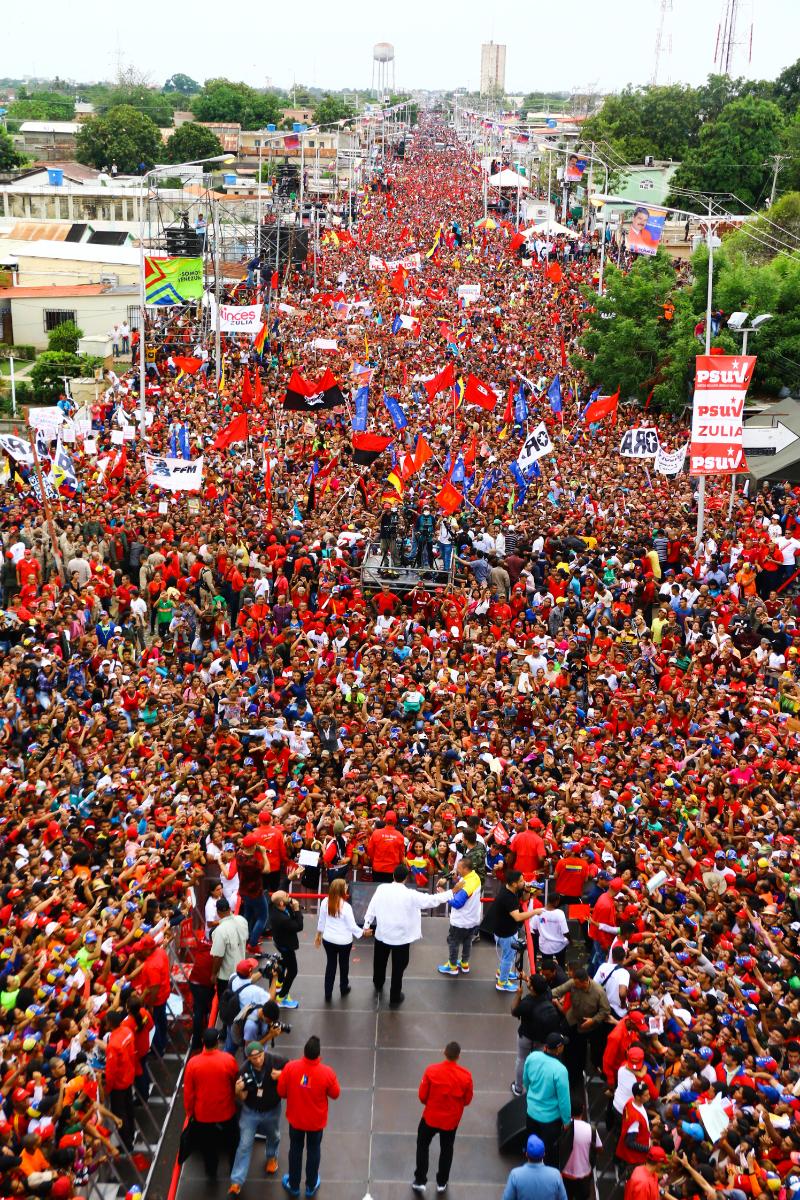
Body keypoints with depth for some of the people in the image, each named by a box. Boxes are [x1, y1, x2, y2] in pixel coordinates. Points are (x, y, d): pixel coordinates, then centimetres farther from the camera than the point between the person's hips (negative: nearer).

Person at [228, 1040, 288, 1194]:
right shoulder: (245, 1071, -24)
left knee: (273, 1136, 27)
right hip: (250, 1111, -1)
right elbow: (242, 1099, -15)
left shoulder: (276, 1061, -28)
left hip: (272, 1110, 1)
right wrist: (238, 1091, -38)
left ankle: (272, 1157, 58)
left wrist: (282, 1074, -32)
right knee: (245, 1145, 1)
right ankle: (237, 1181, 13)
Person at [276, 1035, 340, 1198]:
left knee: (295, 1150, 24)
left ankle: (293, 1185, 42)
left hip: (295, 1118, 1)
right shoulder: (327, 1072, -29)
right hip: (316, 1121, -1)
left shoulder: (290, 1067, -27)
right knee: (313, 1151, 24)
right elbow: (335, 1095, -11)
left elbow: (281, 1092, -12)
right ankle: (311, 1186, 42)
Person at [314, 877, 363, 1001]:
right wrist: (362, 932, 3)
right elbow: (352, 926, -16)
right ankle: (344, 989, 42)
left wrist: (318, 935, 16)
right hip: (344, 941, -3)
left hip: (328, 939, 3)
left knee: (330, 965, 17)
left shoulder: (325, 902, -12)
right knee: (344, 964, 21)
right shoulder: (346, 907, -25)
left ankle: (328, 994, 22)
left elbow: (321, 920, 1)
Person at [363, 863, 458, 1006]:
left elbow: (372, 907, -7)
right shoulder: (411, 895, -22)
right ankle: (395, 997, 24)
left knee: (380, 962, 27)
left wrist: (367, 925, 5)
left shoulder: (381, 888, -14)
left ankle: (378, 984, 51)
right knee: (398, 967, 13)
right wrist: (454, 891, -10)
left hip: (382, 934, 4)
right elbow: (432, 900, -18)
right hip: (401, 937, -3)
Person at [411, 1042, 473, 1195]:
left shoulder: (431, 1070, -23)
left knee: (423, 1145, 23)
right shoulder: (466, 1076, -21)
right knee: (446, 1149, 24)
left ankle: (420, 1181, 28)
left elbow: (422, 1096, -13)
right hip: (452, 1120, 1)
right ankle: (442, 1182, 38)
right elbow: (467, 1100, -7)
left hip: (431, 1117, -1)